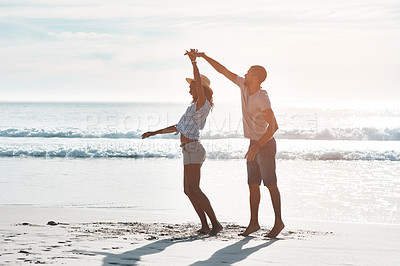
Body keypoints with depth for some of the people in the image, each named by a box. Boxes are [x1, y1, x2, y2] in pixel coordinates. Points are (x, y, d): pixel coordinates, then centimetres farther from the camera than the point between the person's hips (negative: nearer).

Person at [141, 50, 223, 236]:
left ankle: (215, 222, -17)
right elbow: (177, 128, 27)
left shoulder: (203, 104, -7)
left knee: (193, 189, -15)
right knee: (188, 190, 8)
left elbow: (199, 83, -27)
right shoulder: (195, 108, 22)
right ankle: (205, 226, 6)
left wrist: (194, 62, -33)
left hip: (193, 150, -10)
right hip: (191, 150, 10)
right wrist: (154, 133, 26)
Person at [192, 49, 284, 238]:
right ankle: (253, 223, 9)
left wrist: (257, 146, -32)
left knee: (270, 183, -6)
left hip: (265, 144, -8)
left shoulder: (262, 99, -23)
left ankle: (278, 222, 2)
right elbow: (224, 71, 9)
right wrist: (204, 56, 6)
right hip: (255, 144, 8)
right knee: (253, 184, 6)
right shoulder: (244, 86, 1)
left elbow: (273, 126, -25)